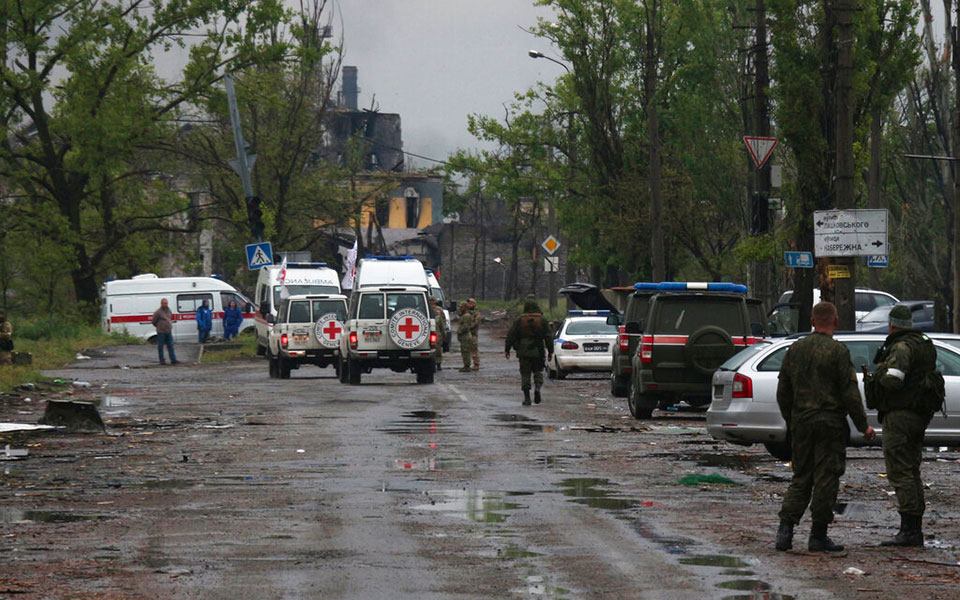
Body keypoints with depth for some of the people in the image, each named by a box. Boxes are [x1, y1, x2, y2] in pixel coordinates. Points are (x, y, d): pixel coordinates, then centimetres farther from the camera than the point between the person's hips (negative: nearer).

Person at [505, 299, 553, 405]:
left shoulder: (519, 320, 0)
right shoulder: (542, 320, 2)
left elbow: (511, 336, -1)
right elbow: (548, 337, 2)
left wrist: (507, 350, 6)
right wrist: (550, 351, 8)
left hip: (524, 352, 0)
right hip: (538, 352, 0)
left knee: (525, 373, 5)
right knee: (538, 371, 15)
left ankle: (527, 398, 0)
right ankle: (537, 388, -14)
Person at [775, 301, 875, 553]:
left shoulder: (795, 349, 8)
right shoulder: (838, 351, -9)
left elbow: (783, 392, 13)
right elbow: (850, 393, -11)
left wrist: (791, 422, 24)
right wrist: (863, 426, -4)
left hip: (801, 423, 5)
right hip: (830, 423, -5)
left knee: (801, 478, 12)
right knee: (826, 480, 1)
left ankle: (785, 529, 0)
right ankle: (818, 536, 2)